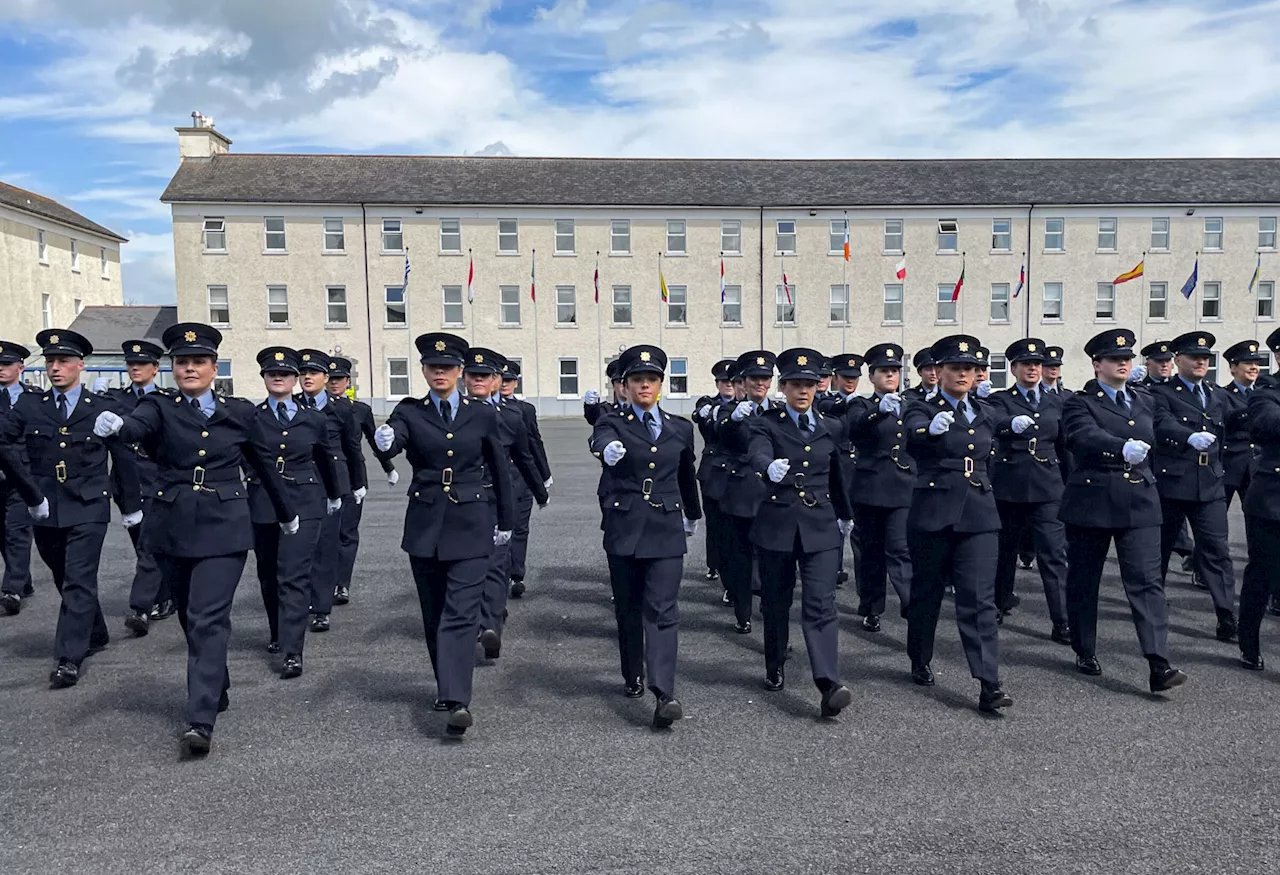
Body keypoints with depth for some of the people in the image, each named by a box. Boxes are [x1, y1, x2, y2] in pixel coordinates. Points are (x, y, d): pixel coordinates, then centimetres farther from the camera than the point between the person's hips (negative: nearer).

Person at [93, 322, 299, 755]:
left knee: (209, 620, -11)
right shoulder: (159, 408, 1)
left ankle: (201, 721, -11)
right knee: (191, 618, 16)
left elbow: (263, 465, 15)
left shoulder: (240, 412, 3)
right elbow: (138, 426, -23)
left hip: (224, 528, -2)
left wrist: (286, 512, 24)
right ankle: (217, 690, 37)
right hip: (173, 528, 2)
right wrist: (115, 424, -47)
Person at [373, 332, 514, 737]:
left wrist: (505, 521, 13)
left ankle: (457, 701, -16)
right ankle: (448, 688, 30)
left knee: (461, 613, -10)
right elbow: (392, 442, -19)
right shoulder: (409, 412, 2)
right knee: (434, 614, 12)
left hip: (471, 526, -2)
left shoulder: (482, 414, 3)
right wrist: (384, 441, -43)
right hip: (425, 525, 2)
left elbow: (499, 471, 10)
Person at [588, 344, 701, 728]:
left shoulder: (680, 428, 7)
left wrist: (693, 516, 35)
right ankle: (633, 677, 31)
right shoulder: (612, 422, -1)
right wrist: (607, 450, -51)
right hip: (624, 528, 0)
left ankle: (664, 694, -15)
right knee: (628, 608, 11)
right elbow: (600, 440, -26)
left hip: (666, 530, 0)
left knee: (663, 610, -9)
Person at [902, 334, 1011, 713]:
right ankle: (920, 662, 31)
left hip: (977, 514, 3)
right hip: (932, 511, -3)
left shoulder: (985, 415, 13)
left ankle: (989, 684, -7)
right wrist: (932, 428, -50)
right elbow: (914, 433, -28)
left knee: (980, 598, -5)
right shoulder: (921, 410, -3)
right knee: (926, 590, 10)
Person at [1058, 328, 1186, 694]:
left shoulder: (1145, 403, 14)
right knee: (1083, 581, 8)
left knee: (1148, 581, -6)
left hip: (1139, 505, 3)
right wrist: (1122, 448, -40)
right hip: (1091, 503, -3)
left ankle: (1159, 665, -10)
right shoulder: (1079, 403, -4)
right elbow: (1086, 437, -24)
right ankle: (1085, 653, 25)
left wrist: (1146, 477, 16)